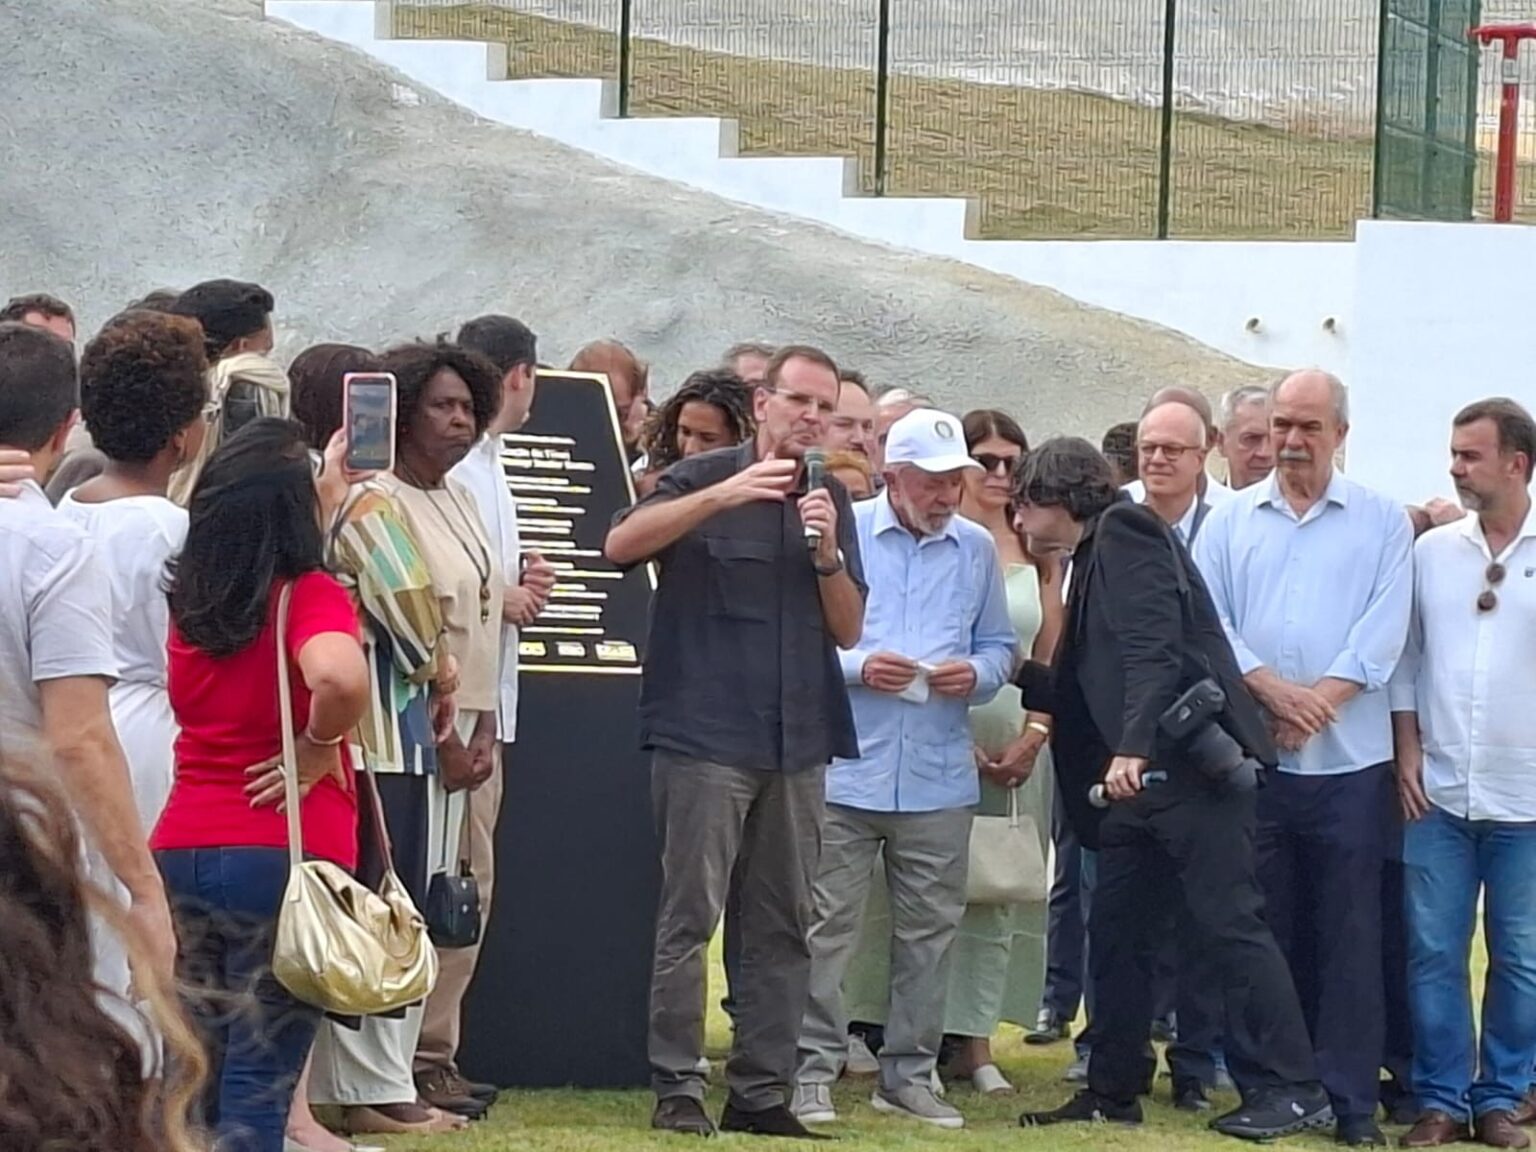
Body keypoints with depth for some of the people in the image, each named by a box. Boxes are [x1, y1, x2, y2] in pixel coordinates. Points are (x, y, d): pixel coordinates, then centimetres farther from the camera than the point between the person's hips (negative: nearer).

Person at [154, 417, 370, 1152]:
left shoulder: (191, 596, 8)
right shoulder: (309, 595, -13)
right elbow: (339, 676, -34)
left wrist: (323, 491, 39)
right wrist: (320, 747, -16)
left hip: (181, 851, 6)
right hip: (284, 856, -6)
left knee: (194, 1081, 14)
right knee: (258, 1086, -4)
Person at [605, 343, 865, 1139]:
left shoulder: (831, 501, 14)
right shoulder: (706, 478, 0)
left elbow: (848, 630, 10)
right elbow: (620, 545, -17)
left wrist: (828, 553, -7)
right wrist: (726, 494, -24)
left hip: (799, 740, 5)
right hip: (706, 735, -5)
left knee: (784, 924, 6)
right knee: (690, 915, -6)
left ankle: (762, 1090, 11)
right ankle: (677, 1087, -3)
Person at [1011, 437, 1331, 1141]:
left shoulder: (1124, 532, -6)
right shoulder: (1092, 559, 22)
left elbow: (1155, 648, -19)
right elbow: (1085, 688, 23)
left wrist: (1133, 747, -27)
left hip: (1189, 762, -10)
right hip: (1143, 775, 10)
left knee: (1229, 923, -10)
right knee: (1115, 930, 10)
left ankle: (1291, 1091, -9)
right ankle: (1114, 1089, 18)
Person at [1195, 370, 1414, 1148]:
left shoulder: (1382, 522, 5)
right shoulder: (1230, 521, 9)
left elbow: (1384, 631, -4)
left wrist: (1320, 701, -14)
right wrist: (1271, 689, -13)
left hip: (1350, 760, -2)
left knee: (1349, 929, -2)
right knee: (1267, 927, 7)